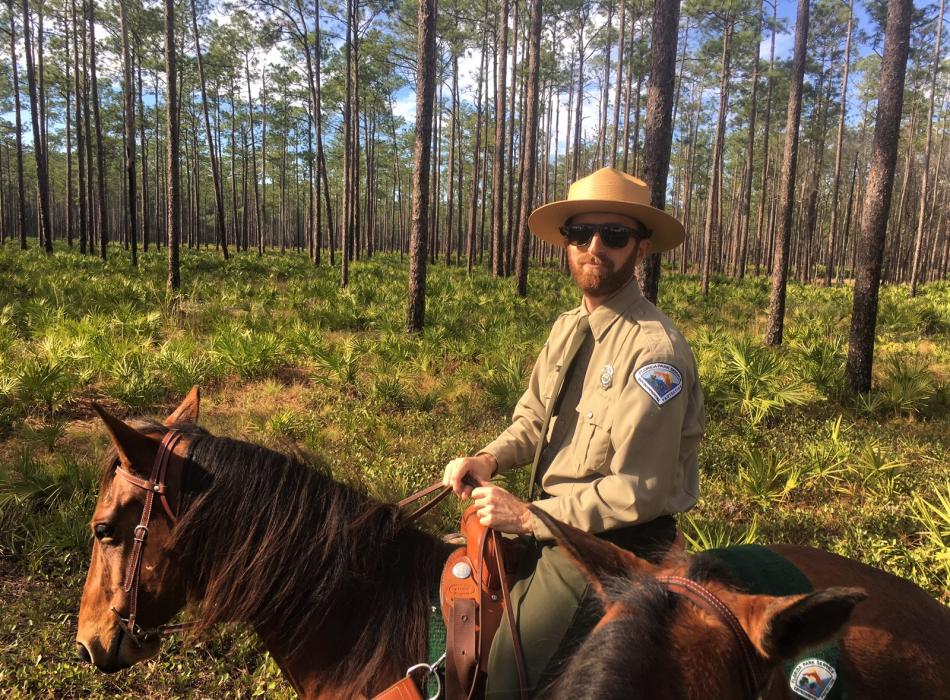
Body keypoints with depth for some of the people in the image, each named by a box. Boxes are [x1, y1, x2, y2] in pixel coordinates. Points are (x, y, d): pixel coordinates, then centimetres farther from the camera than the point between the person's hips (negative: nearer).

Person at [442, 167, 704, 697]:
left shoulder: (656, 350, -22)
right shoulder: (567, 327, 4)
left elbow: (639, 490, -23)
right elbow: (534, 417, 12)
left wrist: (529, 517, -19)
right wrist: (489, 459, -9)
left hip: (610, 545, -8)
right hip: (554, 525, 8)